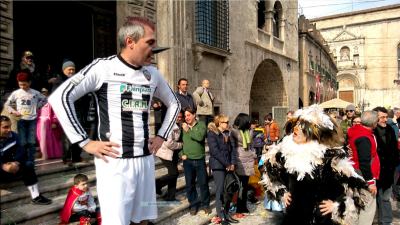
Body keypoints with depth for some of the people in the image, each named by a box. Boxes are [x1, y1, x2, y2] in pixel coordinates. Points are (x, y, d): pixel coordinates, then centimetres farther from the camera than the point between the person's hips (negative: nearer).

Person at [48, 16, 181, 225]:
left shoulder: (152, 73, 8)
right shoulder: (103, 67, -9)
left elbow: (174, 104, 21)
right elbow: (59, 97, -13)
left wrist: (161, 136, 10)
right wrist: (85, 142, -14)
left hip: (145, 159, 6)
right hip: (114, 161, -5)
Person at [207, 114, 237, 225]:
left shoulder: (228, 133, 14)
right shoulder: (211, 134, -7)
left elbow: (233, 148, 7)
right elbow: (215, 151, -15)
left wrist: (233, 163, -6)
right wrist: (227, 164, -14)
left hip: (229, 166, 6)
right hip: (218, 166, -6)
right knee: (220, 191, -3)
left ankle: (226, 214, 19)